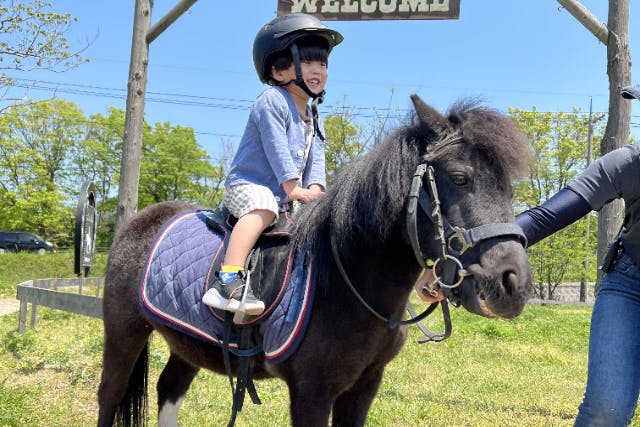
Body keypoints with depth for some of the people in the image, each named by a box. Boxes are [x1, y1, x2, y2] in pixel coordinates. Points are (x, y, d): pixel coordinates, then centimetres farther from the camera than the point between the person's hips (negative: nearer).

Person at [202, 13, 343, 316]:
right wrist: (293, 187, -24)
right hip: (249, 184, -9)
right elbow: (276, 148, -18)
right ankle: (228, 280, -49)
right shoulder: (272, 101, -10)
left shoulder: (311, 115, 17)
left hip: (286, 195, 9)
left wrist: (315, 187, -10)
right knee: (262, 210, -37)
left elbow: (316, 155, 8)